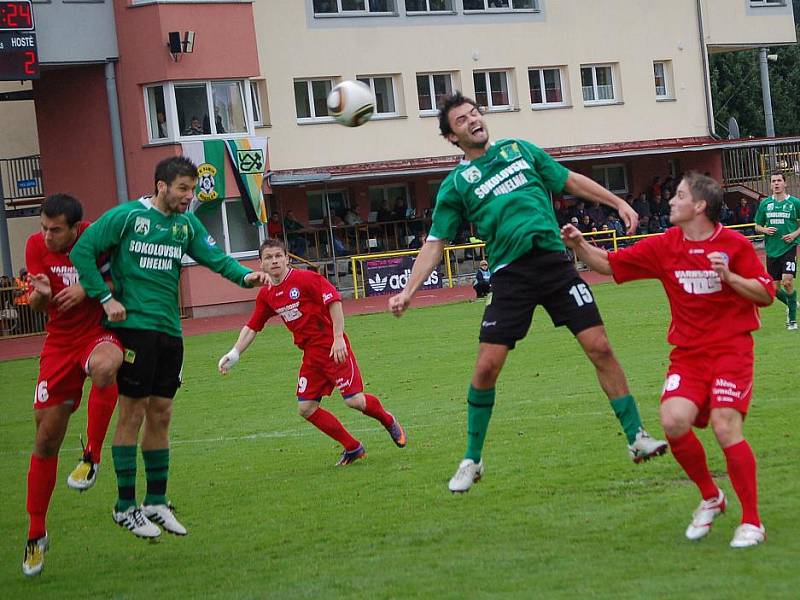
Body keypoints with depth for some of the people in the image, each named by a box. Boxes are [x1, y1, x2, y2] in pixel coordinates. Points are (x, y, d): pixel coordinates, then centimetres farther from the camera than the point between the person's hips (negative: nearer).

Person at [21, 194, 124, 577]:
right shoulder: (36, 246, -3)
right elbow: (37, 306, 0)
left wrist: (88, 289, -23)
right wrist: (41, 294, -24)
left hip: (101, 332, -3)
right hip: (60, 342, 3)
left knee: (103, 367, -42)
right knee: (47, 437, 1)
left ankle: (92, 458, -23)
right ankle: (36, 534, 14)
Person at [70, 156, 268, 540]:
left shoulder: (187, 224, 12)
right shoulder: (127, 216, -5)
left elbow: (215, 257, 4)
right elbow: (82, 250, -6)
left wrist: (244, 275, -16)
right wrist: (105, 298, -10)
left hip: (170, 331, 6)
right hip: (134, 325, -6)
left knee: (160, 415, 9)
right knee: (133, 412, -5)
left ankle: (156, 502, 18)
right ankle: (125, 506, 2)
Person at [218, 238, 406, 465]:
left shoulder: (306, 278, -13)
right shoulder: (266, 295, 7)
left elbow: (334, 301, -17)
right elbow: (252, 327, 15)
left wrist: (338, 338, -22)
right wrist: (235, 353, 4)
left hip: (334, 348, -7)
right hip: (311, 355, 7)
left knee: (354, 400, -11)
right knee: (306, 408, -1)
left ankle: (388, 421, 22)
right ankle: (353, 448, 11)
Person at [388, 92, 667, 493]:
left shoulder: (520, 150, 15)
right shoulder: (456, 183, 7)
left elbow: (571, 182, 21)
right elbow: (435, 242, 5)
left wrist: (618, 203, 15)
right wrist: (409, 291, -6)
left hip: (554, 261, 2)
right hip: (510, 275, -2)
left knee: (599, 348, -6)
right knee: (487, 366, -8)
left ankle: (636, 439, 5)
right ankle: (472, 460, 10)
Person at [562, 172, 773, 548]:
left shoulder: (734, 245, -5)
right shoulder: (663, 247, 5)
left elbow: (766, 295, -3)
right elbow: (609, 265, 10)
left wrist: (729, 276, -18)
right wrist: (579, 246, -6)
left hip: (731, 350, -4)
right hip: (688, 353, 4)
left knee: (725, 426, -19)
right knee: (674, 421, -19)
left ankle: (752, 522, -6)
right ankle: (710, 499, 7)